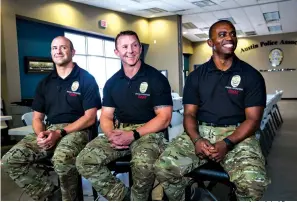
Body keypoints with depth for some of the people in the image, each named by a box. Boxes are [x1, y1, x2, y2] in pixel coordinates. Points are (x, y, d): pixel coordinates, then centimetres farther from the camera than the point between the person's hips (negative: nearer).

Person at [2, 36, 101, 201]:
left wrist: (60, 133, -18)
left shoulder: (86, 79, -1)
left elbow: (90, 118, -7)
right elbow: (37, 118, 15)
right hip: (49, 131, 6)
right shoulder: (45, 83, 15)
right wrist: (40, 134, -9)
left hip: (76, 130, -5)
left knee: (62, 159, -37)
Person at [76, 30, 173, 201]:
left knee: (144, 164, -35)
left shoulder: (156, 78, -3)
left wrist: (134, 135, -20)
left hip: (148, 132, -4)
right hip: (118, 131, 5)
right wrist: (110, 134, -14)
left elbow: (164, 118, -8)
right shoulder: (112, 82, 11)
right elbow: (106, 117, 10)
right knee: (85, 160, -17)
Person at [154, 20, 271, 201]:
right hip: (200, 132, 2)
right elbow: (190, 114, 5)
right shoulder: (196, 76, 9)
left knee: (253, 181, -30)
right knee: (164, 167, -21)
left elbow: (253, 119, -2)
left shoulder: (251, 75, 3)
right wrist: (196, 140, -17)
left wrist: (226, 144, -19)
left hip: (237, 134, -1)